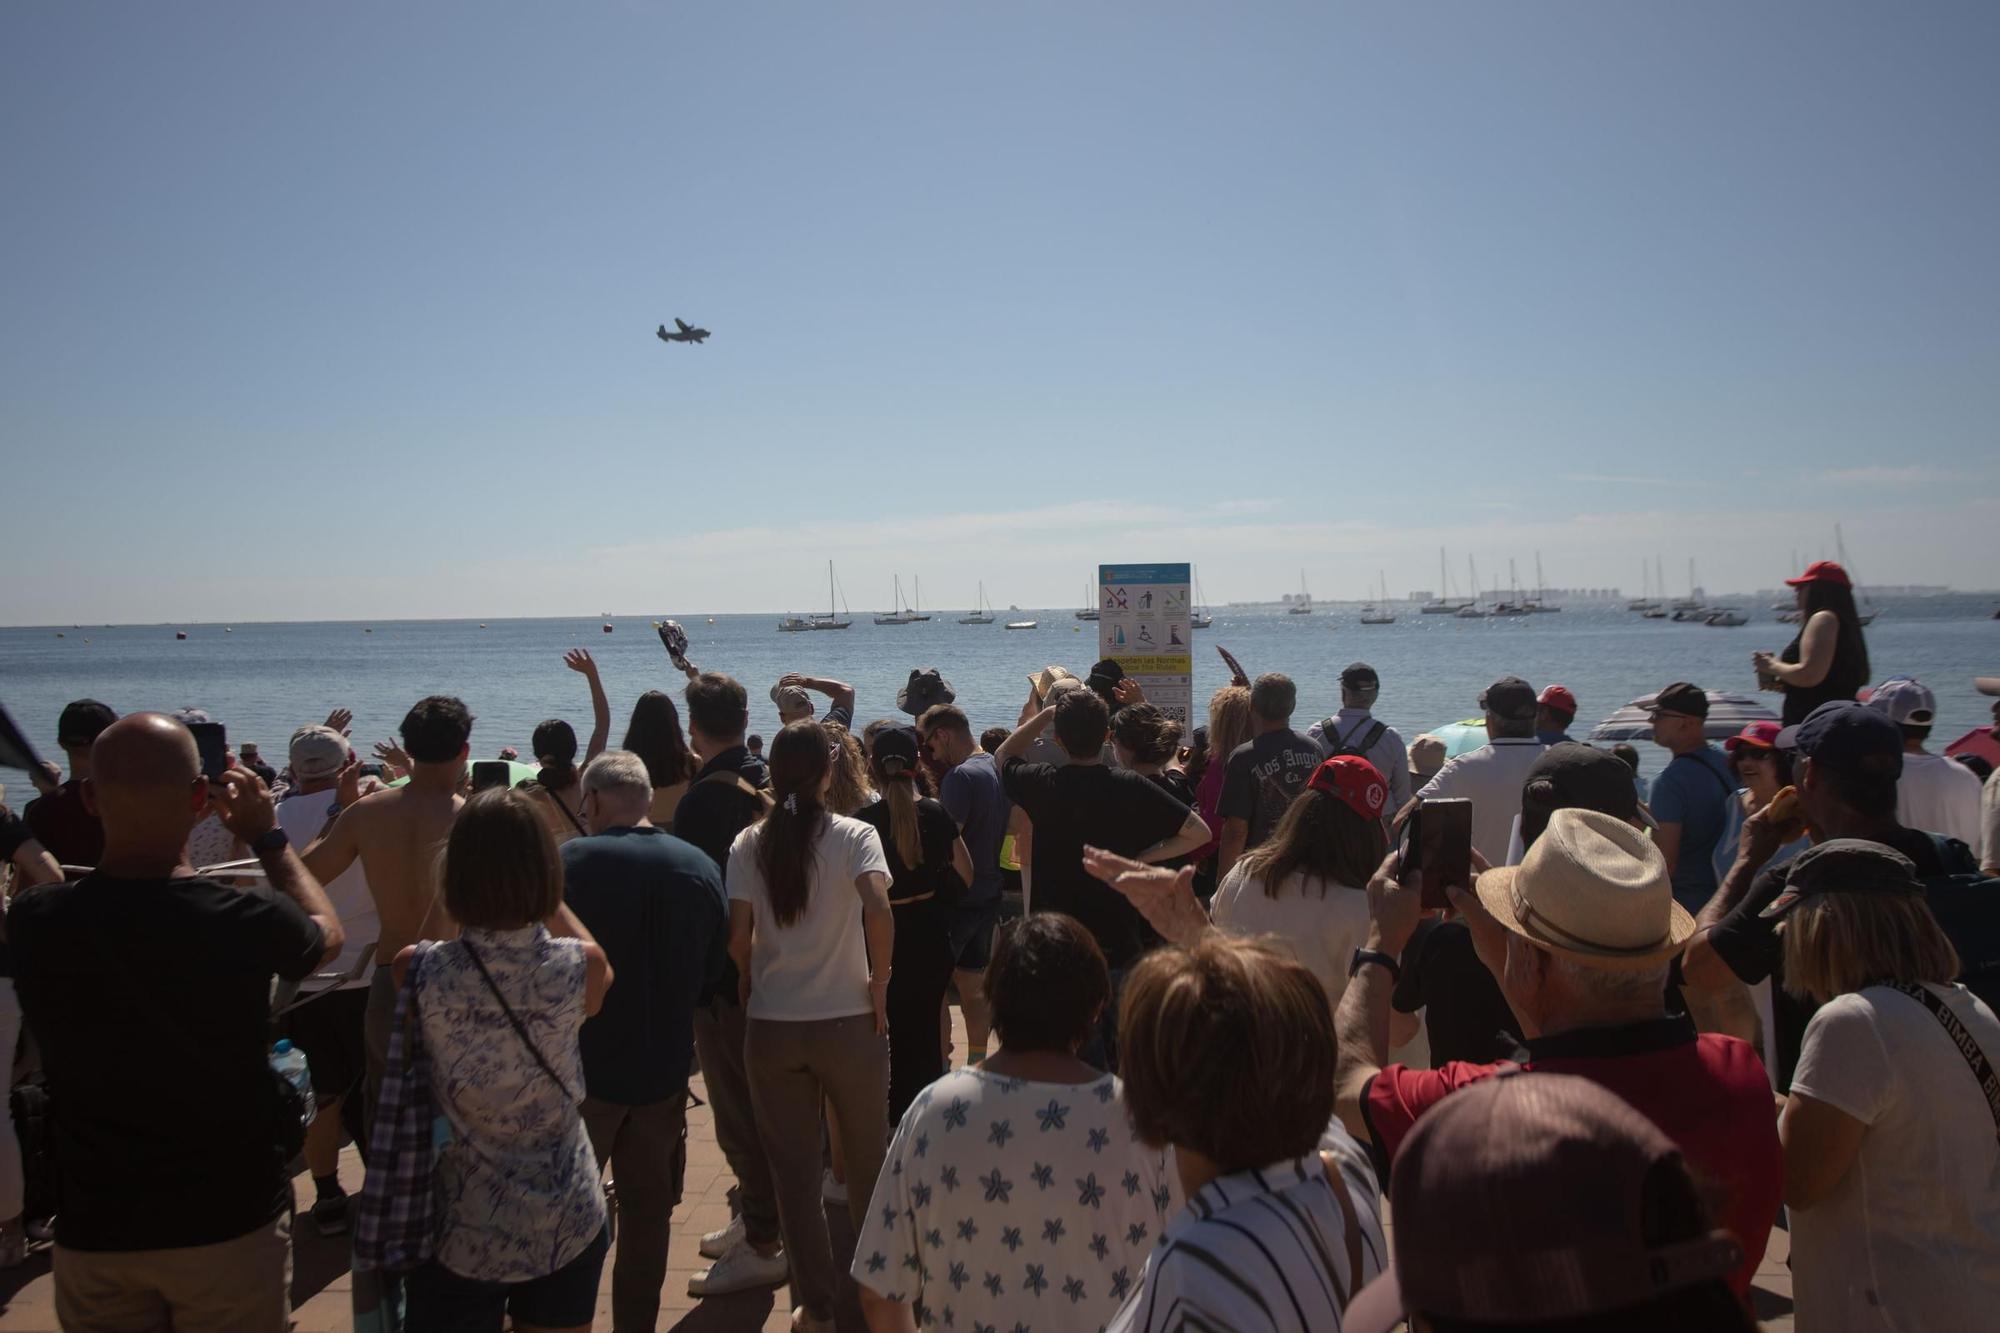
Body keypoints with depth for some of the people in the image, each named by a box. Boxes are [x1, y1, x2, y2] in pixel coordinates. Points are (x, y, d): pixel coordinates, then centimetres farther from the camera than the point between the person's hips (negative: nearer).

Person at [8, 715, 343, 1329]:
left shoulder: (34, 922, -16)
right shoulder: (249, 922, -23)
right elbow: (329, 934, 1)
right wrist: (269, 837, 9)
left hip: (95, 1231, 2)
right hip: (230, 1222, -2)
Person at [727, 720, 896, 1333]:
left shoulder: (749, 844, -1)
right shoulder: (854, 835, -8)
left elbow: (738, 934, -7)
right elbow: (879, 911, -22)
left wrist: (750, 987, 11)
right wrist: (878, 993, -11)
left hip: (771, 1027, 1)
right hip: (848, 1023, -1)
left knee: (794, 1171, 12)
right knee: (868, 1162, 18)